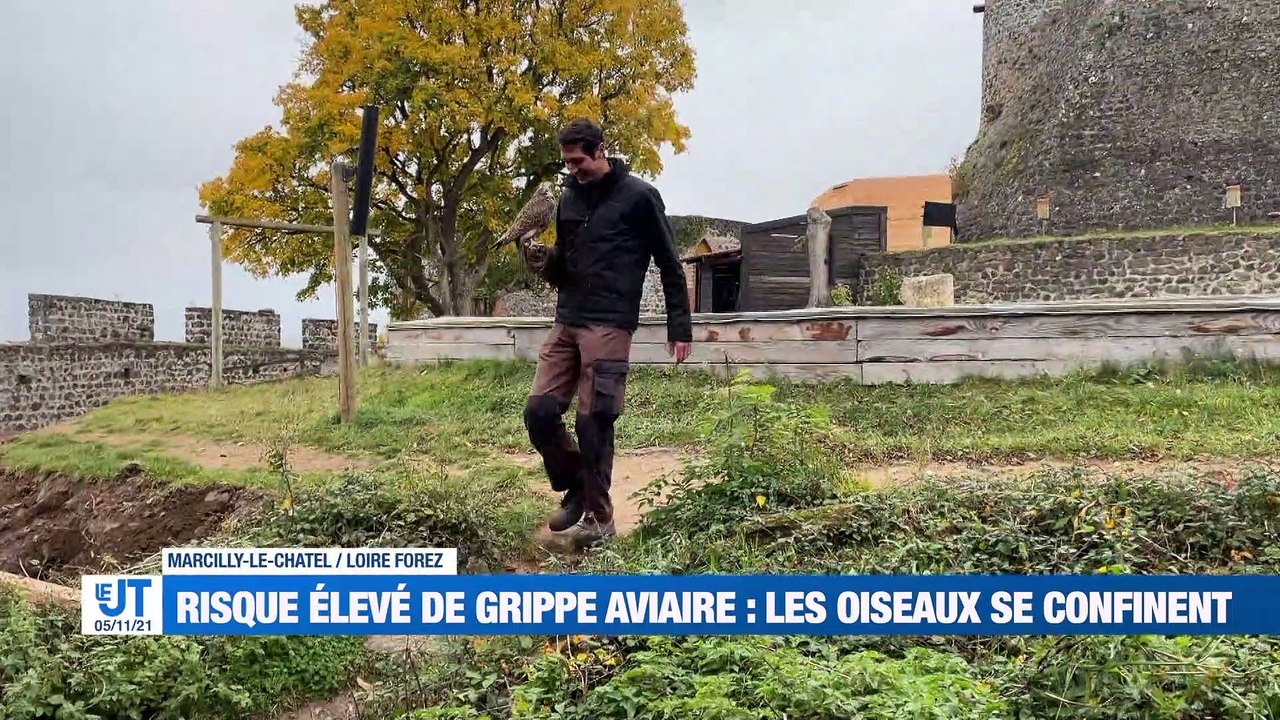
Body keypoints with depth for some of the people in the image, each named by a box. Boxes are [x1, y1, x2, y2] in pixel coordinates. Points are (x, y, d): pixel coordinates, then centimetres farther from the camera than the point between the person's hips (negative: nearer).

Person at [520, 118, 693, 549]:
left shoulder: (638, 197, -4)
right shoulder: (569, 198, 14)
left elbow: (670, 266, -1)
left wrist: (680, 327, -3)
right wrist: (545, 262, -2)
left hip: (610, 326, -6)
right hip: (566, 323, 6)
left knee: (593, 420, -7)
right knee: (539, 412, -2)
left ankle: (598, 515, 7)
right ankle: (575, 490, 19)